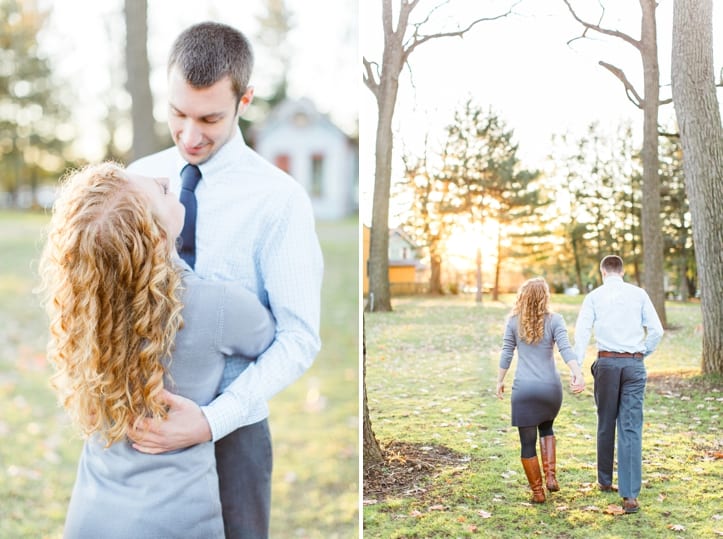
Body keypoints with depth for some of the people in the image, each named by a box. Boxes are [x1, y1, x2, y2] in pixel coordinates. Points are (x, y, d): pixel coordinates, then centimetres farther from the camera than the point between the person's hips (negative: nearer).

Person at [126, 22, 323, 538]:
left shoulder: (279, 200, -14)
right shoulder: (139, 178, 0)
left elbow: (299, 337, -17)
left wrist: (212, 420, -25)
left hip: (231, 431, -3)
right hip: (143, 420, 4)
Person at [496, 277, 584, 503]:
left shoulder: (514, 321, 2)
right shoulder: (554, 320, 0)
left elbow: (506, 354, 5)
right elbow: (565, 349, -13)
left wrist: (500, 381, 14)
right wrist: (577, 374, -21)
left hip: (524, 388, -1)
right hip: (550, 387, 1)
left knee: (528, 442, 8)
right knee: (546, 428, 27)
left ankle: (537, 491, 13)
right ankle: (551, 476, 13)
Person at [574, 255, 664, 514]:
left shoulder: (594, 296, 3)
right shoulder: (638, 294, 5)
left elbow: (582, 331, -7)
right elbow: (656, 330, 1)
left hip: (607, 362, 0)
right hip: (634, 364, 0)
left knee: (606, 424, 16)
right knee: (631, 429, -3)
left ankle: (605, 481, 29)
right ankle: (630, 495, -9)